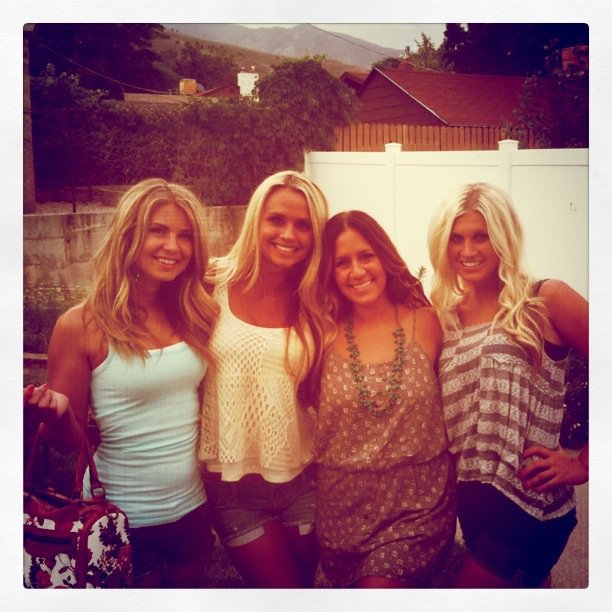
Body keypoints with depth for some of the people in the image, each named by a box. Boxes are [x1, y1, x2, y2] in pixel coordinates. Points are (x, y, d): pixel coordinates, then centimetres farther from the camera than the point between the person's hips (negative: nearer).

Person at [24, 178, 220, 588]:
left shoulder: (194, 316, -3)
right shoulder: (82, 326, -13)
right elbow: (71, 440, -7)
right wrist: (57, 412, -25)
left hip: (191, 512, 4)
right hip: (121, 523, -4)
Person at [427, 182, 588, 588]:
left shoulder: (546, 300, -9)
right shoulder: (446, 315, 5)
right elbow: (441, 412, 10)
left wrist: (584, 464, -10)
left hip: (527, 504, -5)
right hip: (471, 501, 5)